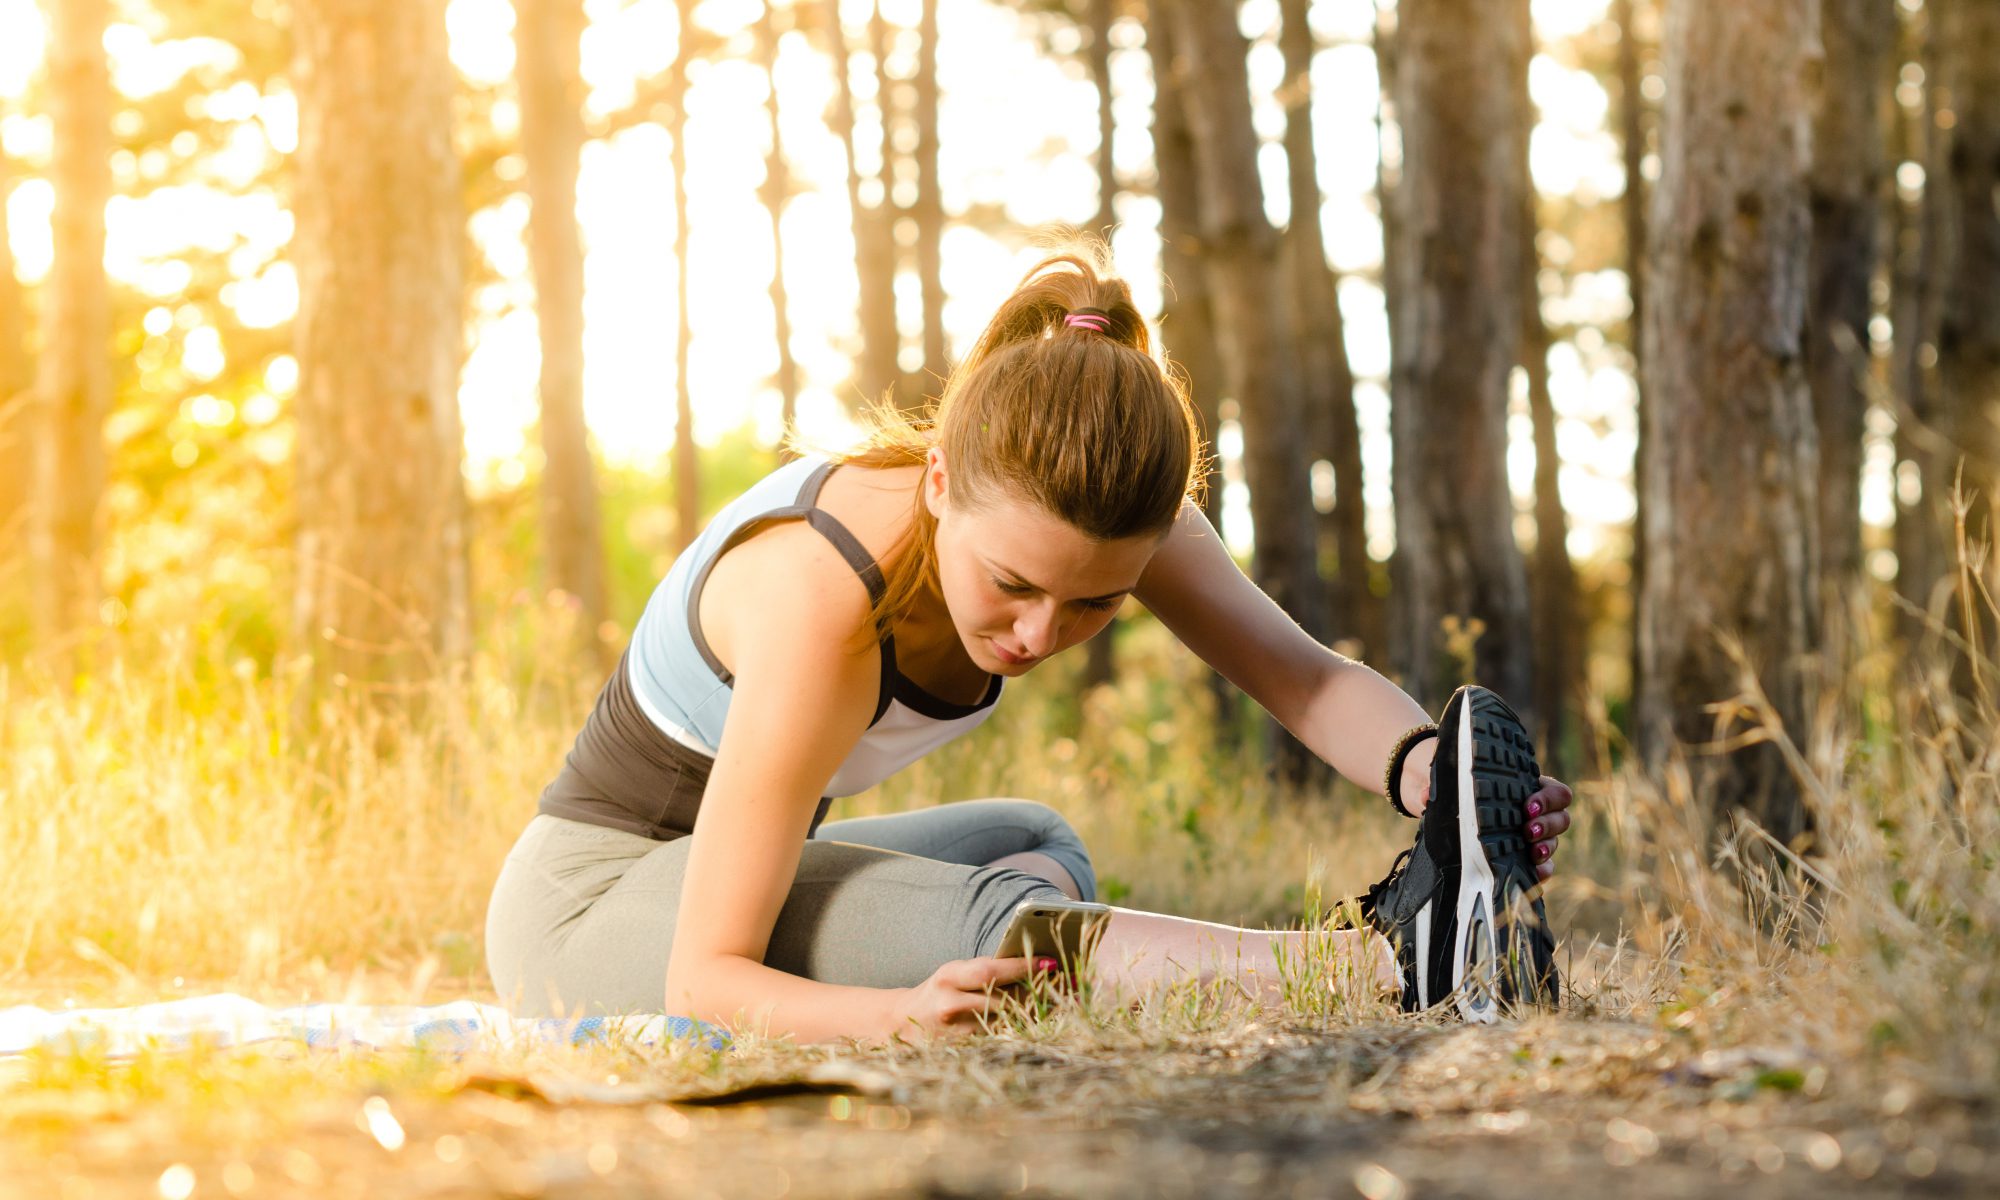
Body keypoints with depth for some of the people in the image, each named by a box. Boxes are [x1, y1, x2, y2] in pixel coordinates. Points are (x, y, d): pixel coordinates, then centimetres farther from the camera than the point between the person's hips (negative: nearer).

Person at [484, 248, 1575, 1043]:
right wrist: (905, 1012, -55)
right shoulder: (822, 599, -36)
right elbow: (706, 978, -36)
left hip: (712, 858, 9)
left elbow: (1301, 672, -23)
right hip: (584, 902, -9)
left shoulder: (1089, 507, -17)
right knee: (978, 919, -32)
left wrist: (1418, 766, -46)